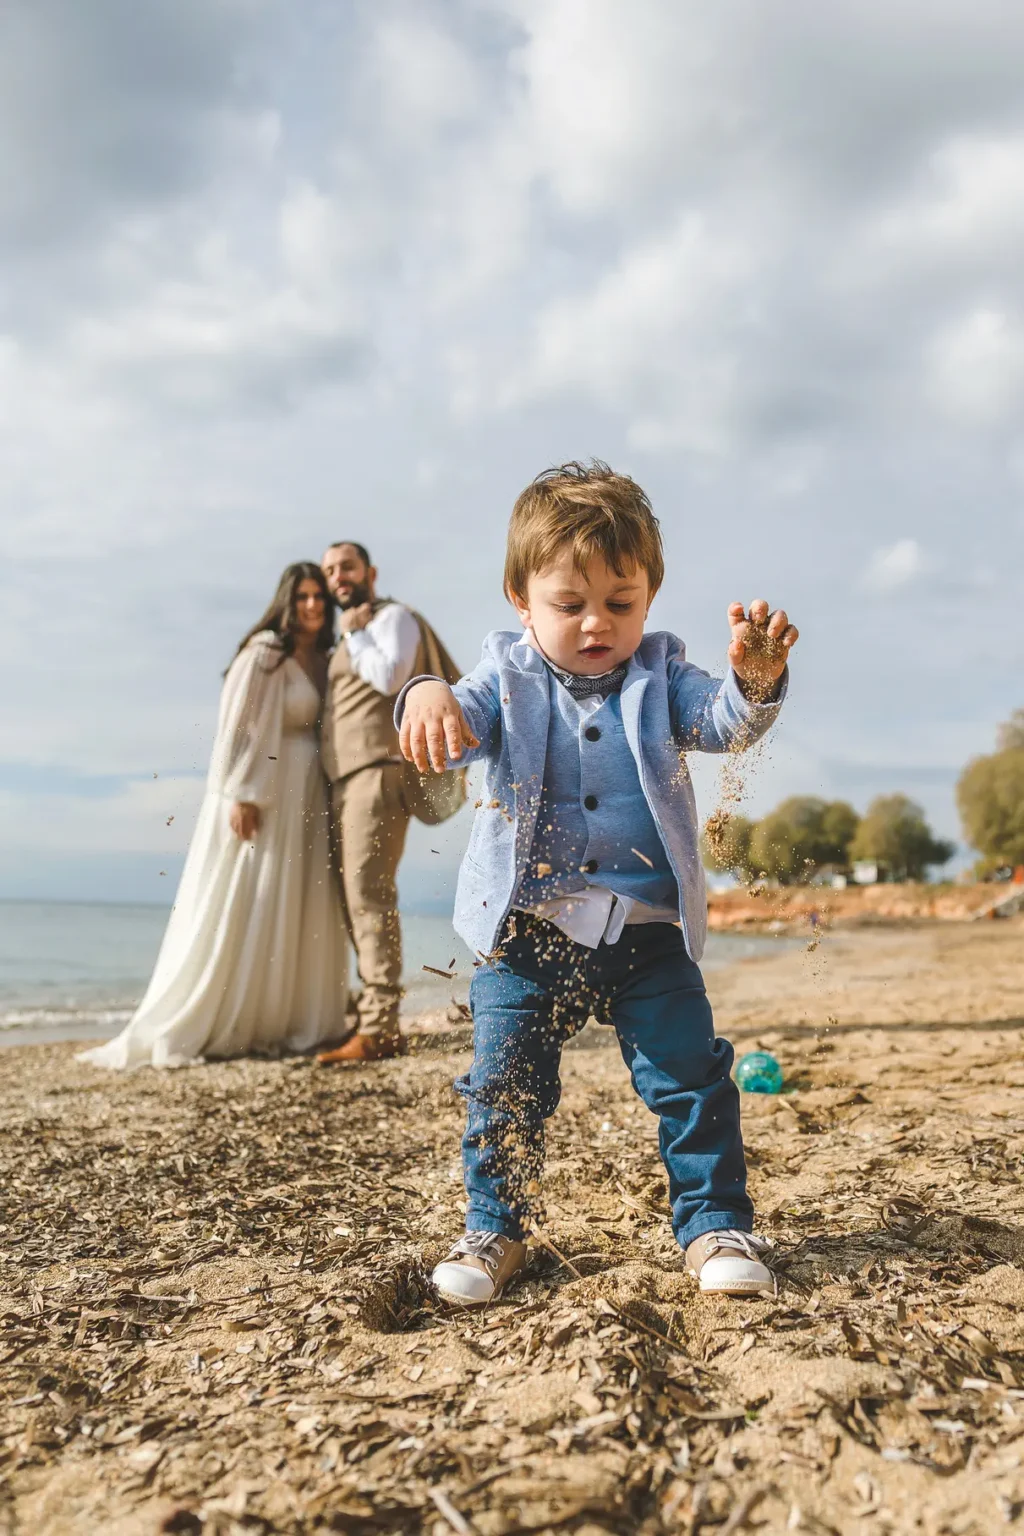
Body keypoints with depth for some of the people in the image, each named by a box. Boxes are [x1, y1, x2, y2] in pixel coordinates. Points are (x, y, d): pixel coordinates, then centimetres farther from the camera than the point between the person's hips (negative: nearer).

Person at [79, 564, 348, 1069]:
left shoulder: (320, 661, 14)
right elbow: (239, 725, -15)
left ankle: (280, 1024, 15)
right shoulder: (264, 652, -10)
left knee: (299, 913, 7)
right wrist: (243, 796, -22)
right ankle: (183, 1028, 2)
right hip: (260, 792, -8)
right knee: (237, 911, -6)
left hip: (304, 795, 8)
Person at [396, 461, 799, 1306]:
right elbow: (461, 728, -13)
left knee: (692, 1077, 4)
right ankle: (497, 1229, 27)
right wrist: (428, 698, -38)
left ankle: (716, 1221, 23)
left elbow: (724, 722, -9)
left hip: (646, 928, 1)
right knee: (505, 1085, 7)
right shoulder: (508, 677, 2)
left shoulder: (660, 676, 4)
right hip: (526, 929, 0)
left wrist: (756, 680, -32)